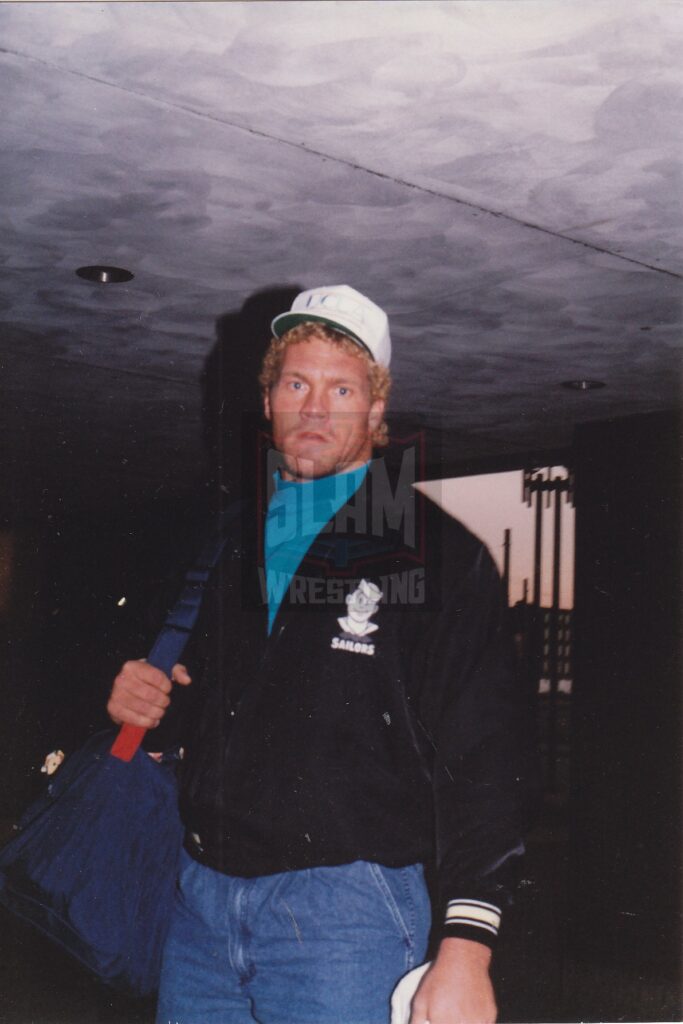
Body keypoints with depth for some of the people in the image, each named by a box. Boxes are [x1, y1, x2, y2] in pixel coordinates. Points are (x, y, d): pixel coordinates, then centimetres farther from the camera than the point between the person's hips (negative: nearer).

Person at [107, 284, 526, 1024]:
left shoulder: (442, 557, -6)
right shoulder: (234, 546, 12)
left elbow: (481, 763, -12)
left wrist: (465, 949, -19)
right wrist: (149, 704, 2)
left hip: (345, 908, -5)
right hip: (203, 897, 6)